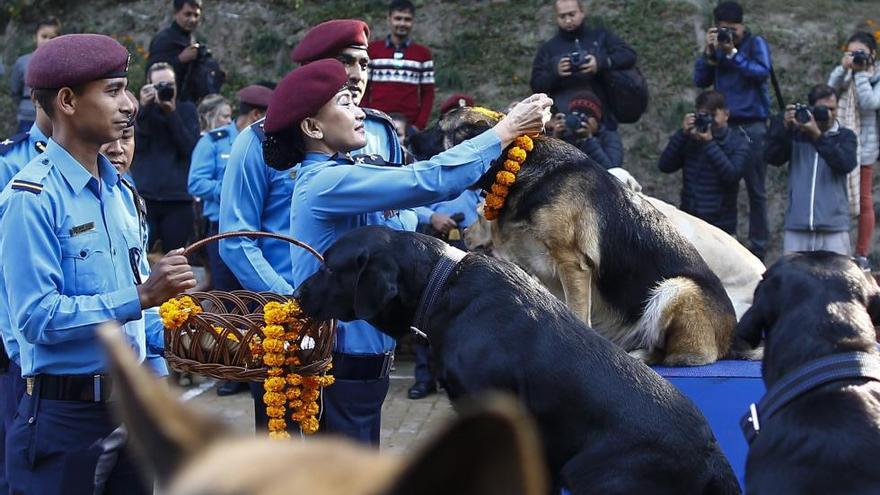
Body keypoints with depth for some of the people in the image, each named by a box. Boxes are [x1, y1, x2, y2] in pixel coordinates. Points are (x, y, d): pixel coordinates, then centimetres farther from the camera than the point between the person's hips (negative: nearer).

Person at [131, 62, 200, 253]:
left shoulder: (186, 110, 12)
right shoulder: (141, 111, 11)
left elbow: (190, 148, -1)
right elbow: (136, 145, -4)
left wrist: (172, 113, -8)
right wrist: (144, 108, -11)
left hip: (178, 199, 1)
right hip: (144, 197, -1)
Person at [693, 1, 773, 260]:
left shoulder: (755, 44, 1)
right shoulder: (716, 47, 12)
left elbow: (762, 72, -16)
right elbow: (700, 80, 5)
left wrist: (732, 53, -19)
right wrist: (708, 52, -7)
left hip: (752, 126, -4)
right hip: (724, 125, 4)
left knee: (756, 188, 0)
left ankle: (758, 246, 3)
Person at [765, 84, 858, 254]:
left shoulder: (845, 136, 7)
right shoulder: (796, 134, 10)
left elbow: (846, 164, -12)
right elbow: (772, 157, -1)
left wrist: (817, 135, -20)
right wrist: (785, 127, -13)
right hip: (796, 226, 1)